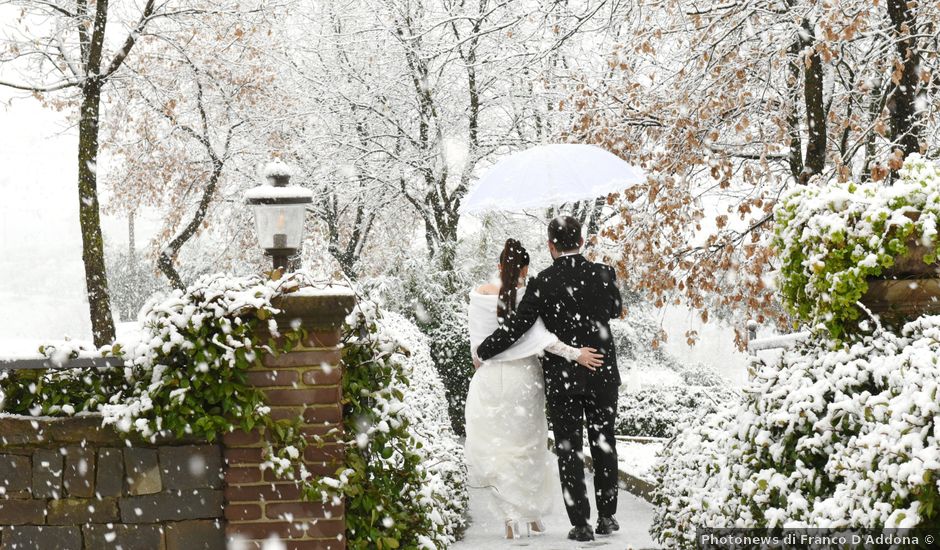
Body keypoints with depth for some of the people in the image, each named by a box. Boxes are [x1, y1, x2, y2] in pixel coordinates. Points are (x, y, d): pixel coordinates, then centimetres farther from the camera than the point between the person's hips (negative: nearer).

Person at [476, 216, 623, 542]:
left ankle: (581, 524, 5)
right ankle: (606, 517, 21)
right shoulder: (603, 274, -5)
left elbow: (516, 327, -10)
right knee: (604, 447, 15)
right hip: (602, 375, 2)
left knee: (569, 451, 5)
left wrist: (483, 352, 4)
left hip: (561, 379, -2)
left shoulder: (542, 283, -12)